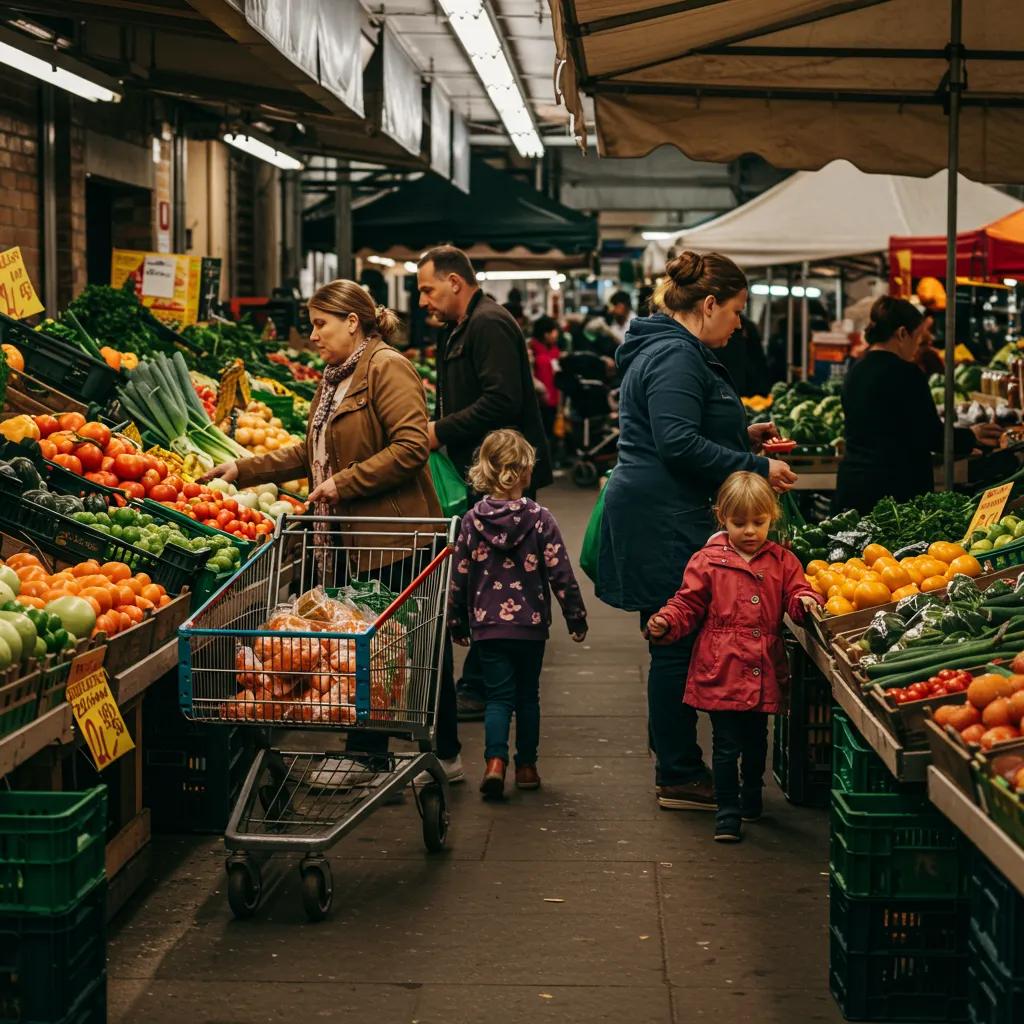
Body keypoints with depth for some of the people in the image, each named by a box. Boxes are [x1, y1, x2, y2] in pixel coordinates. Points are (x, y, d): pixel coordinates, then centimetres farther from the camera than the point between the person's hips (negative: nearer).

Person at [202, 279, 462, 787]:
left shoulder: (387, 368, -11)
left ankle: (445, 754, 9)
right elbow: (310, 453, 23)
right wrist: (243, 470, 16)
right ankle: (366, 753, 17)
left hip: (396, 539, -9)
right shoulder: (335, 380, 18)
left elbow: (411, 446, -21)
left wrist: (345, 483, -19)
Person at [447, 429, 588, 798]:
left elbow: (459, 576, 2)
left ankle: (495, 760, -16)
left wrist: (457, 623, 13)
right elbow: (560, 573, -8)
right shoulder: (539, 518, -8)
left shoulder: (473, 520, -3)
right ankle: (526, 765, 21)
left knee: (499, 696, 5)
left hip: (488, 625, 1)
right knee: (527, 695, 15)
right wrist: (575, 616, 3)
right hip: (531, 624, 0)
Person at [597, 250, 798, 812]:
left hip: (661, 515, 11)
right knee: (677, 645, -5)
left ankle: (676, 765, 22)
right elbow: (678, 443, -23)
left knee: (674, 644, 15)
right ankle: (680, 777, 1)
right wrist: (756, 468, -19)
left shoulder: (672, 350, 19)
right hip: (663, 519, -11)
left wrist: (741, 435, 18)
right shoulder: (676, 356, -15)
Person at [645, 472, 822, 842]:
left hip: (762, 673, 3)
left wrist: (805, 601, -21)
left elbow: (795, 598, 2)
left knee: (756, 741, 20)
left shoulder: (783, 562, 5)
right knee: (726, 745, -1)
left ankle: (752, 795, 41)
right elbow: (688, 606, 0)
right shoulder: (707, 562, -2)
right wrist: (665, 623, -18)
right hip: (721, 671, -3)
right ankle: (728, 813, 8)